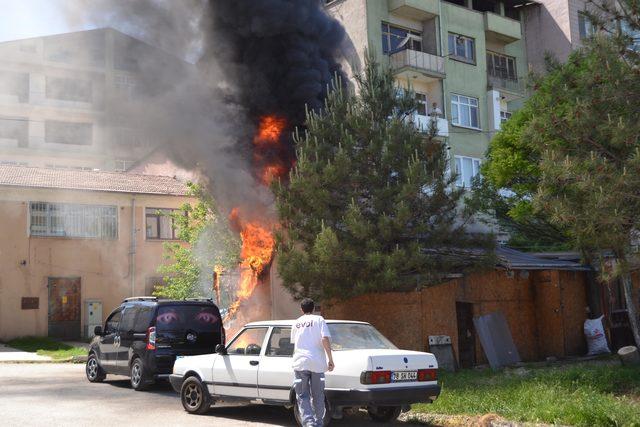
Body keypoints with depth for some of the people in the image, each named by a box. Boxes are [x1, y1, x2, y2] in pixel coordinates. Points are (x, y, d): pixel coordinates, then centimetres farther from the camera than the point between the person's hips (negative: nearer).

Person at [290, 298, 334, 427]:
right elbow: (325, 339, -10)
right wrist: (330, 359, -6)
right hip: (317, 363, -1)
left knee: (302, 396, 3)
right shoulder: (319, 320, 5)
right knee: (318, 396, 12)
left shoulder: (296, 323, 15)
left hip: (300, 363, 1)